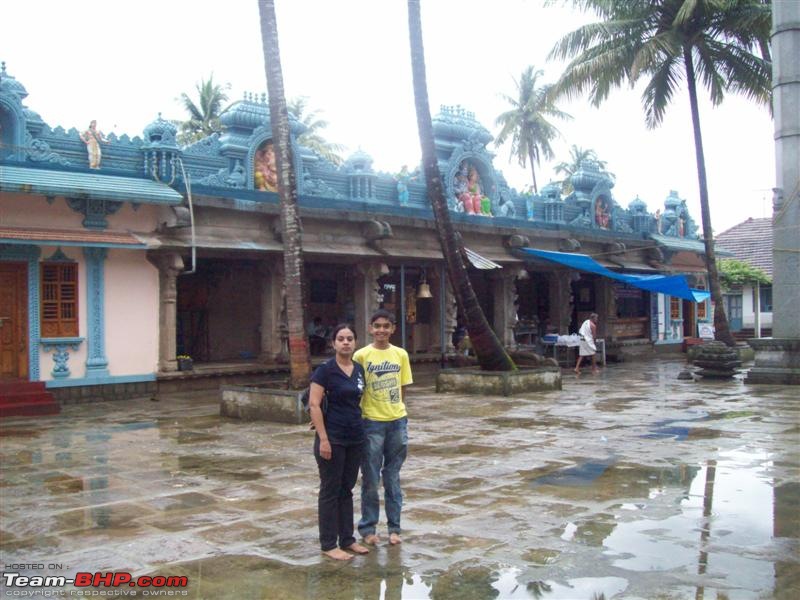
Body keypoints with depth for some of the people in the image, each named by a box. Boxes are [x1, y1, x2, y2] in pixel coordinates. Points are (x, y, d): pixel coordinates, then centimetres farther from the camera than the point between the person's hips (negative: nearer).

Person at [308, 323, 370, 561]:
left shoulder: (359, 369, 7)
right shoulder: (325, 369, -11)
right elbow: (314, 404, -14)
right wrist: (323, 439, -18)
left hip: (355, 438, 6)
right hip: (333, 438, -6)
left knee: (346, 489, 15)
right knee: (330, 491, 3)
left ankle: (347, 539, 24)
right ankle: (328, 545, 12)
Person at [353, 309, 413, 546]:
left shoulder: (400, 354, 4)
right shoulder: (362, 355, -6)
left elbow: (401, 388, 10)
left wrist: (396, 411, 4)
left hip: (397, 421, 3)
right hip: (372, 422, -3)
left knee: (393, 478, 11)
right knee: (371, 479, 5)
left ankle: (394, 527, 22)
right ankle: (368, 528, 18)